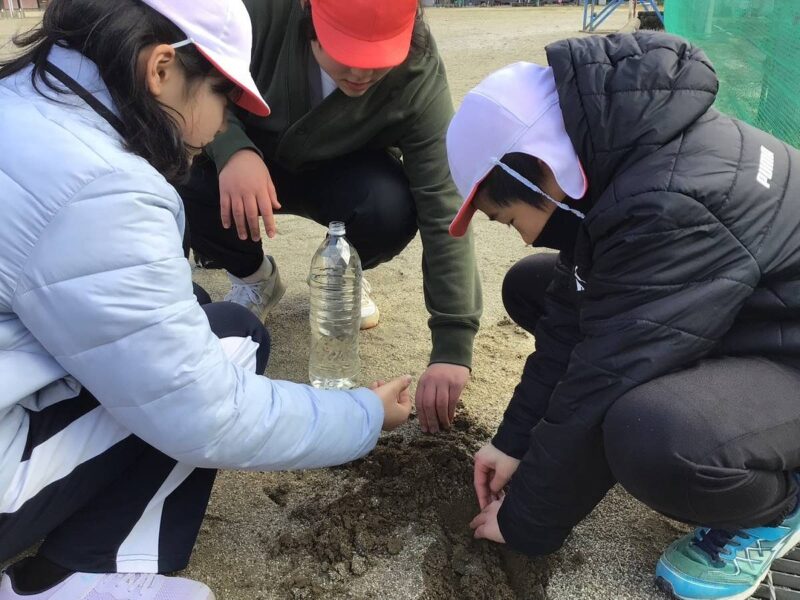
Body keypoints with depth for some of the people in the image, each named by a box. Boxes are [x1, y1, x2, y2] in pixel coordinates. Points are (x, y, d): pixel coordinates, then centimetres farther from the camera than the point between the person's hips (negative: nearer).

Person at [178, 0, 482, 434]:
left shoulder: (420, 77, -29)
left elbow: (444, 210, -31)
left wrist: (452, 348, -36)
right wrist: (231, 149, -41)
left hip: (338, 173, -1)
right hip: (245, 156, 1)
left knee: (391, 211, -34)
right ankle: (254, 278, 3)